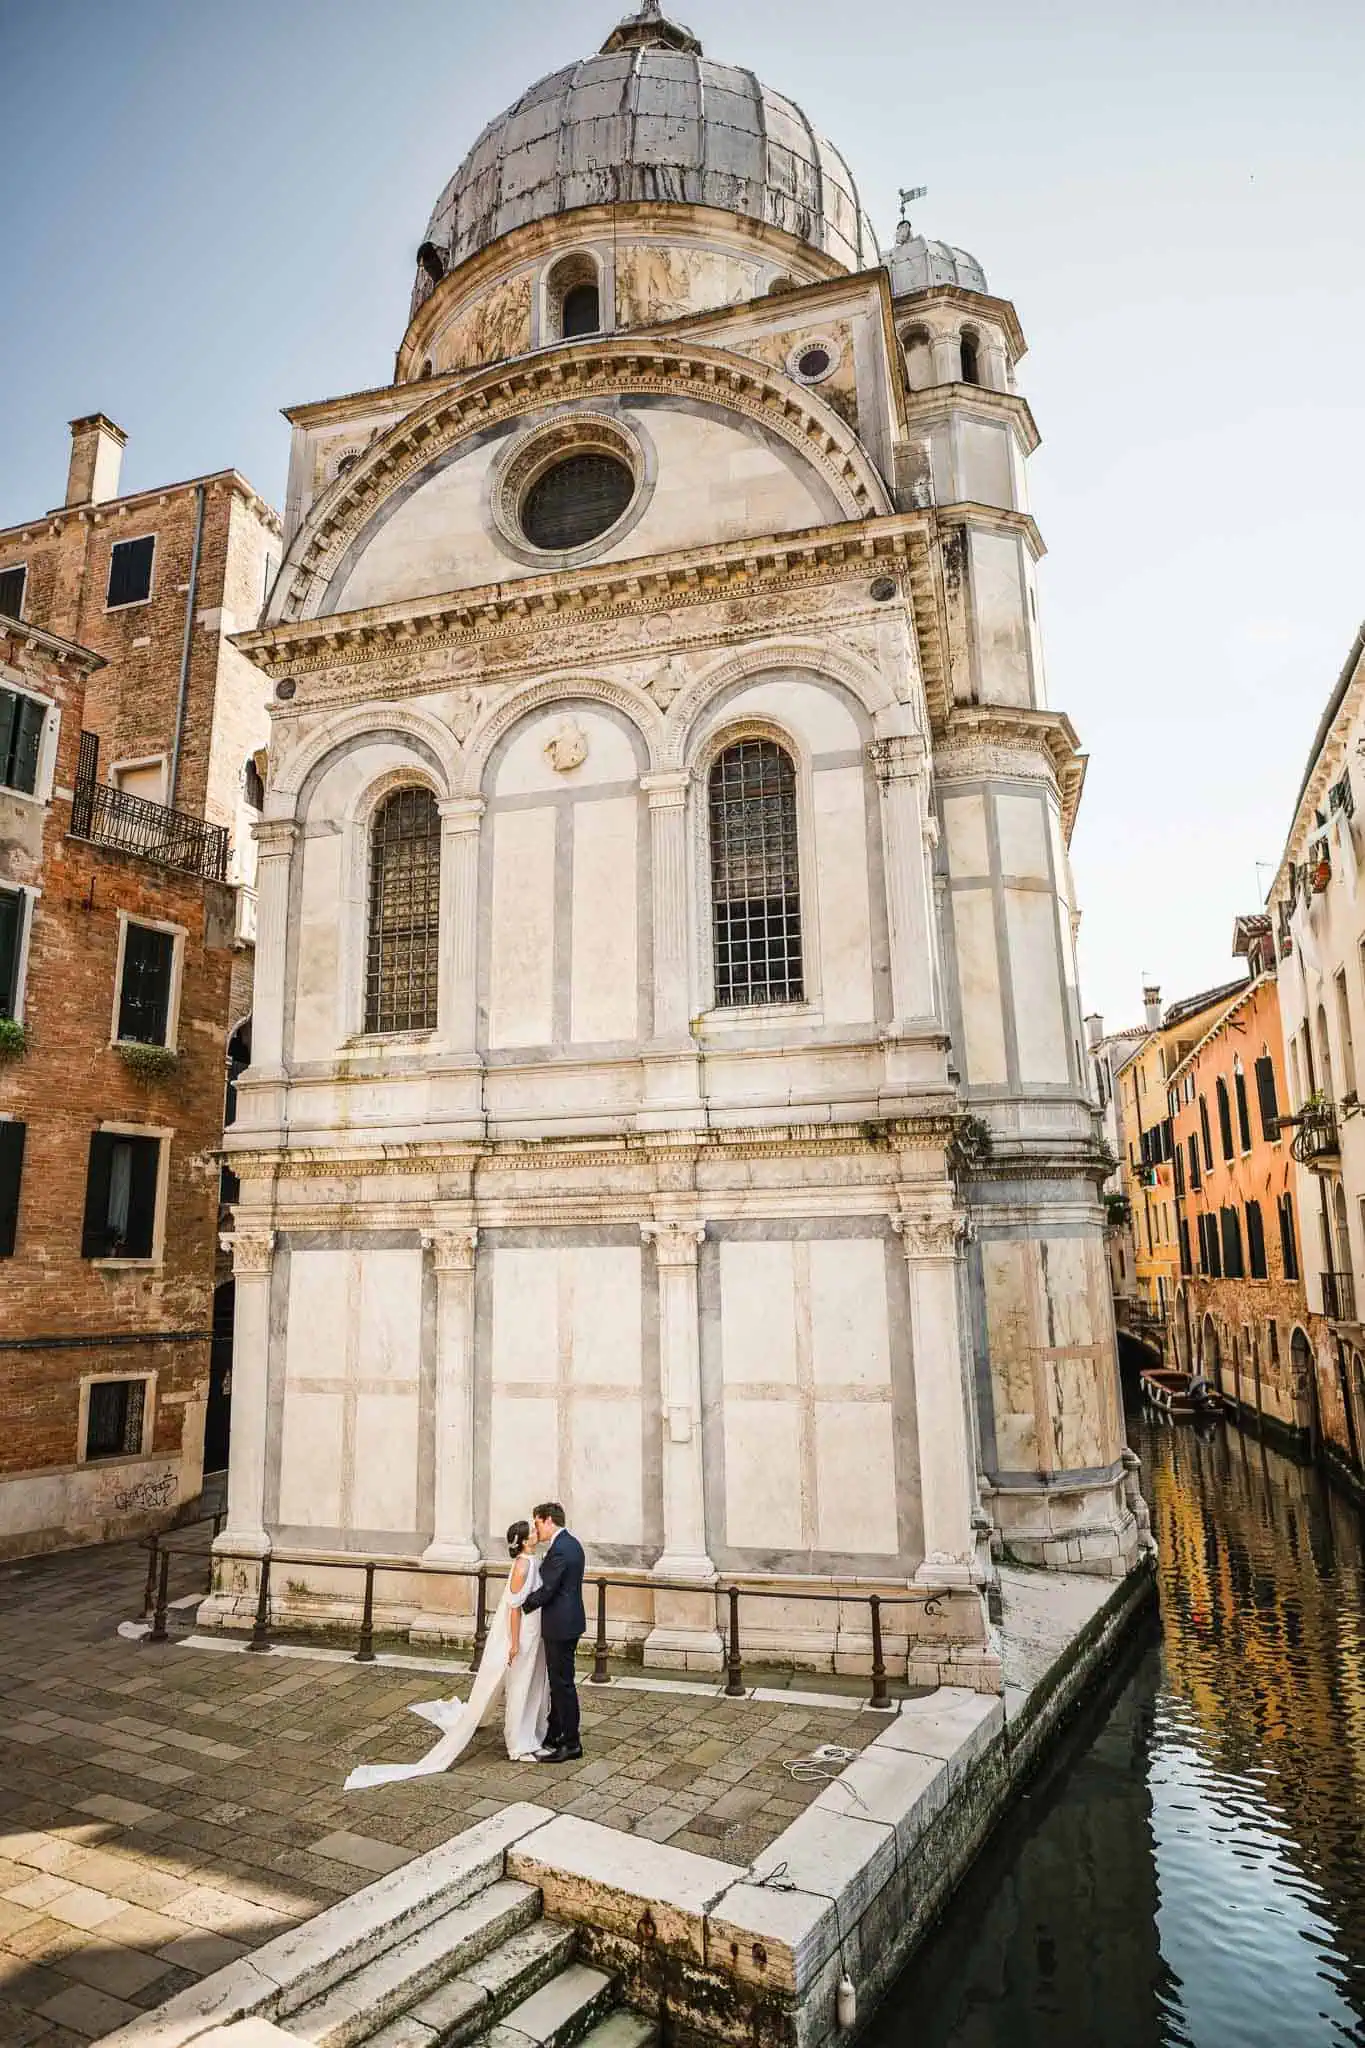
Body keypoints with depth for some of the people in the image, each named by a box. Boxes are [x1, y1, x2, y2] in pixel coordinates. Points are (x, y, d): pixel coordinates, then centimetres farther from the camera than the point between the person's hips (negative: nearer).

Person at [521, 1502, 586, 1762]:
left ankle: (571, 1744, 9)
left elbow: (547, 1589, -22)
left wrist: (522, 1606, -6)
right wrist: (531, 1601, 12)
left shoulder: (559, 1550, -22)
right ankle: (554, 1737, 30)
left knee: (562, 1683, 0)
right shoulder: (572, 1543, 10)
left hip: (560, 1625, -10)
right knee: (558, 1682, 19)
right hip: (569, 1621, 10)